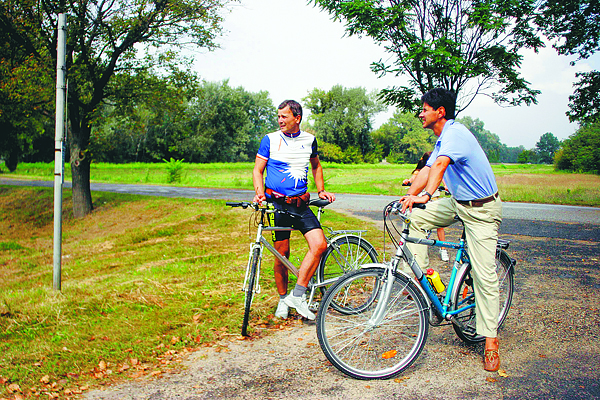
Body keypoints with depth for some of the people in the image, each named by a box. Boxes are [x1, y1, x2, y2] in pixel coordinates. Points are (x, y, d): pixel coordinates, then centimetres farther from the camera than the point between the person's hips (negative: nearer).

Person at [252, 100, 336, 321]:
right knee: (282, 254, 1)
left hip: (301, 204, 3)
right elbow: (257, 170, 0)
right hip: (277, 203, -2)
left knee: (319, 244, -15)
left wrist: (321, 190, 14)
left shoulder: (309, 140, 9)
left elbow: (316, 165, 25)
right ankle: (283, 300, 22)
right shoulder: (270, 140, -1)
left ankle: (297, 296, -5)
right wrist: (260, 192, -17)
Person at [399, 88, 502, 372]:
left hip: (482, 209, -9)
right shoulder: (443, 139, 8)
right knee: (415, 217, -9)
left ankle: (490, 341, 4)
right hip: (458, 202, 9)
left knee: (484, 275, -7)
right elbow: (427, 170, 3)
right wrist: (406, 198, -9)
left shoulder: (455, 133, -22)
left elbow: (440, 166, -40)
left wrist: (425, 195, -55)